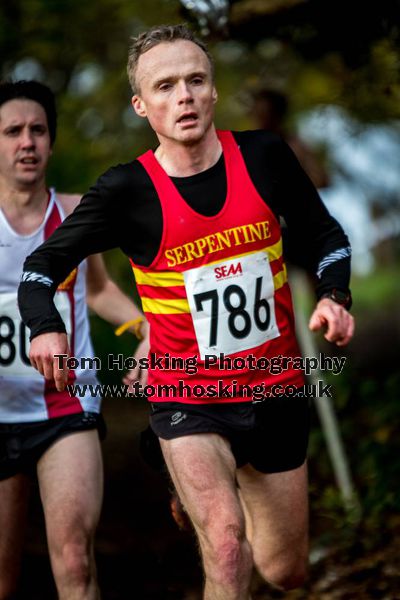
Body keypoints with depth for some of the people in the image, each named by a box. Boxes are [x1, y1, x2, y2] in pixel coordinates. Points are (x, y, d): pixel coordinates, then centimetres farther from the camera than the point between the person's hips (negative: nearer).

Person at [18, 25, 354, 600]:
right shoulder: (127, 190, -13)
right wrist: (47, 327, -24)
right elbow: (44, 263, -4)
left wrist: (334, 296, -9)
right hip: (188, 399, -3)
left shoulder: (264, 156, -6)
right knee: (226, 550, -28)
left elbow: (324, 234, 9)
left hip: (275, 389, 4)